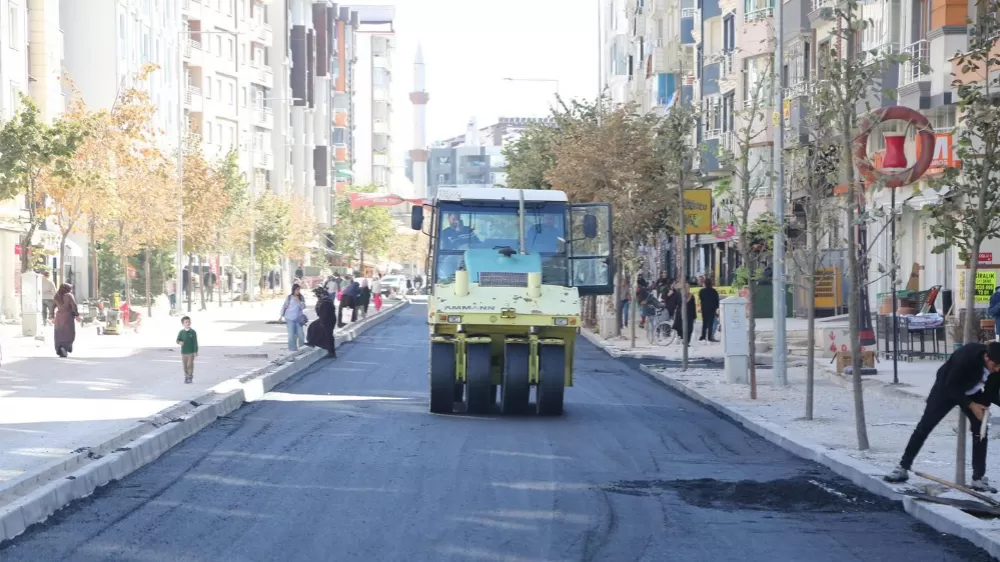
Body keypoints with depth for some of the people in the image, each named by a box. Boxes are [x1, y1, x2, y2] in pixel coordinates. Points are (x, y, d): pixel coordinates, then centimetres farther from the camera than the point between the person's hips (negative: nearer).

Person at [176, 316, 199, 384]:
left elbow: (195, 342, -4)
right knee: (185, 365, 7)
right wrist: (179, 342, -25)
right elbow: (178, 340, 0)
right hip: (183, 352, 2)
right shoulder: (181, 332, 0)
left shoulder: (193, 332, -6)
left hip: (191, 352, -2)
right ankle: (186, 377, 20)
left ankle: (190, 377, 12)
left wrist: (195, 352, -6)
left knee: (190, 365, -4)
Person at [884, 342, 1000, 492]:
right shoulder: (967, 356, -40)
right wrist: (971, 405, -32)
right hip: (947, 388, -4)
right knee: (925, 426, -5)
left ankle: (979, 479, 0)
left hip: (973, 393, 4)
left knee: (980, 430, -6)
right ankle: (903, 468, 4)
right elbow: (952, 386, -29)